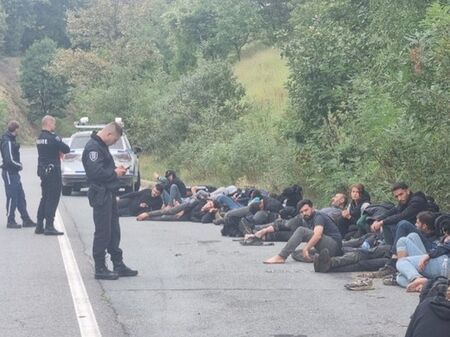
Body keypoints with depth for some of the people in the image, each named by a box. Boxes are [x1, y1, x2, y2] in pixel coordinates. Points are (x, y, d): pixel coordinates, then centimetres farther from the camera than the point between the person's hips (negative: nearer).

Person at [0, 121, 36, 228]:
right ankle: (10, 221, 6)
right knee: (12, 198, -2)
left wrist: (18, 165, 2)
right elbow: (10, 160, -23)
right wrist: (19, 165, -9)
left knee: (20, 197, 12)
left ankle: (26, 220, 18)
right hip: (9, 173, -10)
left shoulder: (11, 140, 12)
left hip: (14, 172, 10)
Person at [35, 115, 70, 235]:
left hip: (42, 170, 9)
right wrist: (61, 144, 5)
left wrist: (57, 150, 0)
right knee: (53, 198, -5)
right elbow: (66, 149, -15)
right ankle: (49, 226, -7)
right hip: (52, 170, -9)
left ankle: (39, 225, 17)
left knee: (45, 197, 16)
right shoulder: (52, 137, -16)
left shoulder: (40, 138, 11)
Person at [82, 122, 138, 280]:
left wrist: (116, 169, 8)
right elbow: (95, 172, -26)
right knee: (102, 233, -4)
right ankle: (100, 269, 4)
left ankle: (118, 265, 22)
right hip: (100, 195, -10)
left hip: (109, 194, 10)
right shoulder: (93, 147, -17)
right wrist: (115, 173, -14)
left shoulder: (101, 146, 17)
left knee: (114, 231, 14)